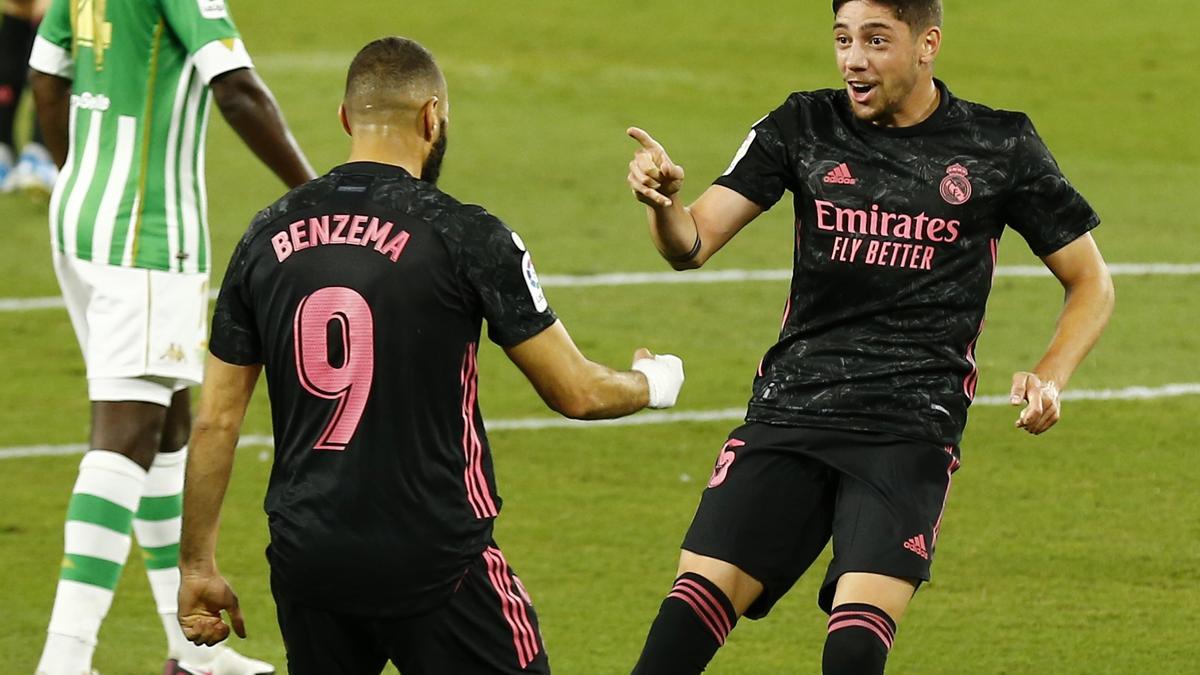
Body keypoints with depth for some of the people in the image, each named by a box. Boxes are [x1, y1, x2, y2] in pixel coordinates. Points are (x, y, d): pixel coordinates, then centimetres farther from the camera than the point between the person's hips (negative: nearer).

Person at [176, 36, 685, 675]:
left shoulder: (267, 236, 4)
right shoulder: (463, 235, -8)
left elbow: (215, 421, 7)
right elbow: (575, 393, -2)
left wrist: (197, 566, 16)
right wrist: (653, 383, 20)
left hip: (306, 562, 5)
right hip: (433, 562, -5)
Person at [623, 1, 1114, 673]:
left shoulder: (1001, 146, 2)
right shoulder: (803, 127, 7)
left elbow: (1091, 283, 11)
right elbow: (692, 244, 0)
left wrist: (1051, 377, -8)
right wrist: (663, 200, -24)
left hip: (911, 431, -2)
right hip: (791, 410, 2)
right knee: (699, 598, -12)